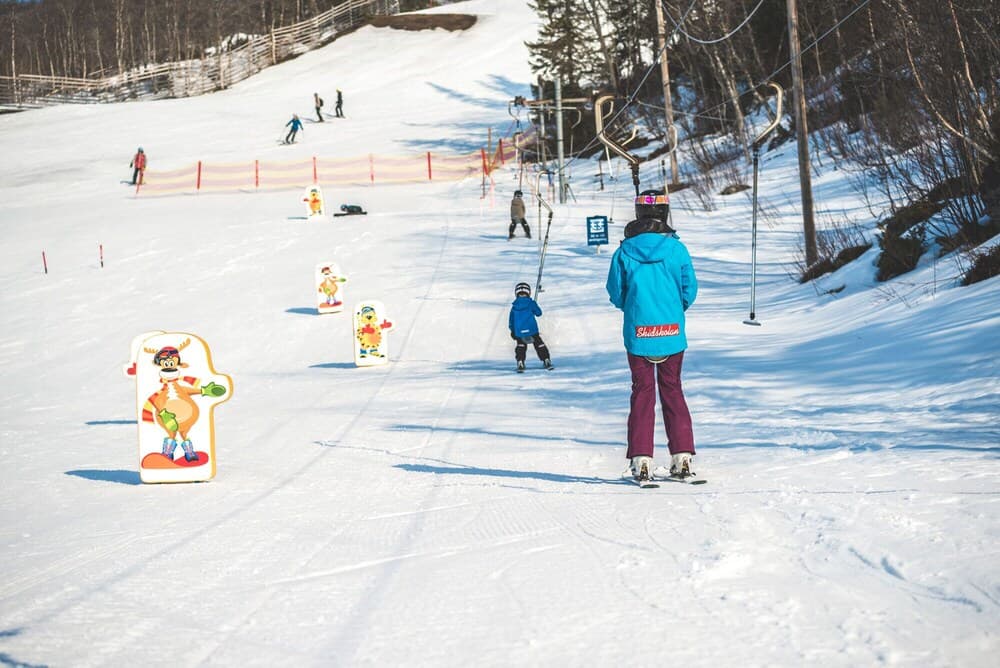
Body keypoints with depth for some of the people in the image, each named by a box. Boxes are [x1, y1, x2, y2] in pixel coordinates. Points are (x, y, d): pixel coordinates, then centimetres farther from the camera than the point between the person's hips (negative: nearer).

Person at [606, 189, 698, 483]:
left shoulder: (625, 251, -7)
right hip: (672, 332, 1)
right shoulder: (676, 248, -7)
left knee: (642, 392, 7)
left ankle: (641, 460, 2)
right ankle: (682, 456, 8)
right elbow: (690, 290, -1)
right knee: (672, 391, 12)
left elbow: (616, 293, -1)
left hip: (637, 332, 0)